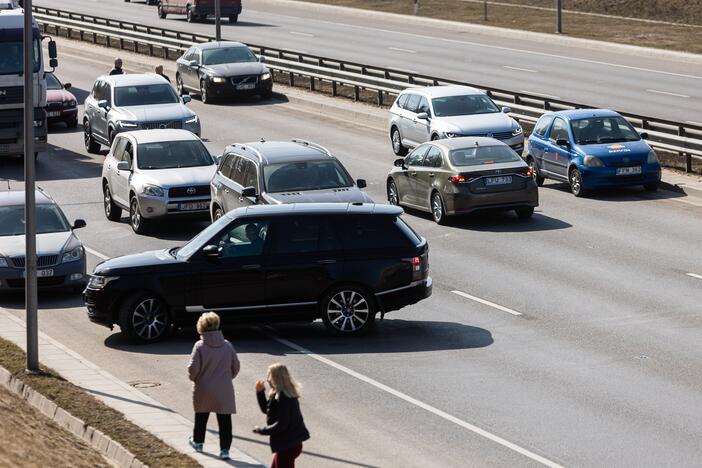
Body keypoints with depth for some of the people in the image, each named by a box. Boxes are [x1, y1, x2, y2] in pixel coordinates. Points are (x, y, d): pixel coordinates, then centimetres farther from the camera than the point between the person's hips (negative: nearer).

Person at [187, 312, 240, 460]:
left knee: (201, 417, 22)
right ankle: (225, 449, 0)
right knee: (225, 420, 4)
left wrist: (193, 377, 6)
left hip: (203, 390, -1)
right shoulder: (227, 345, -5)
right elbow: (236, 366, 1)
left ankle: (198, 442, 38)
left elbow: (193, 368, -16)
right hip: (224, 390, 1)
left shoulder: (199, 346, -15)